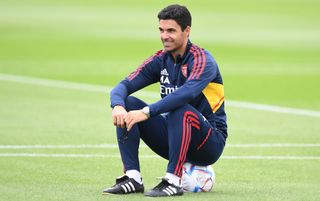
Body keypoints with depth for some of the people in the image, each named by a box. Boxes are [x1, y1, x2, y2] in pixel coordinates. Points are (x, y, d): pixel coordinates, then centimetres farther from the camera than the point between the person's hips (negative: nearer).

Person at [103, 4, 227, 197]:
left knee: (180, 110, -36)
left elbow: (187, 92, -35)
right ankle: (133, 178, -18)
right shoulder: (160, 60, 4)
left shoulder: (202, 60, -15)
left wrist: (147, 112, -43)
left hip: (210, 142, -6)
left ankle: (173, 181, -35)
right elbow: (125, 86, -6)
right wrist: (118, 106, -30)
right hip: (173, 140, 6)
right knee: (128, 104, -10)